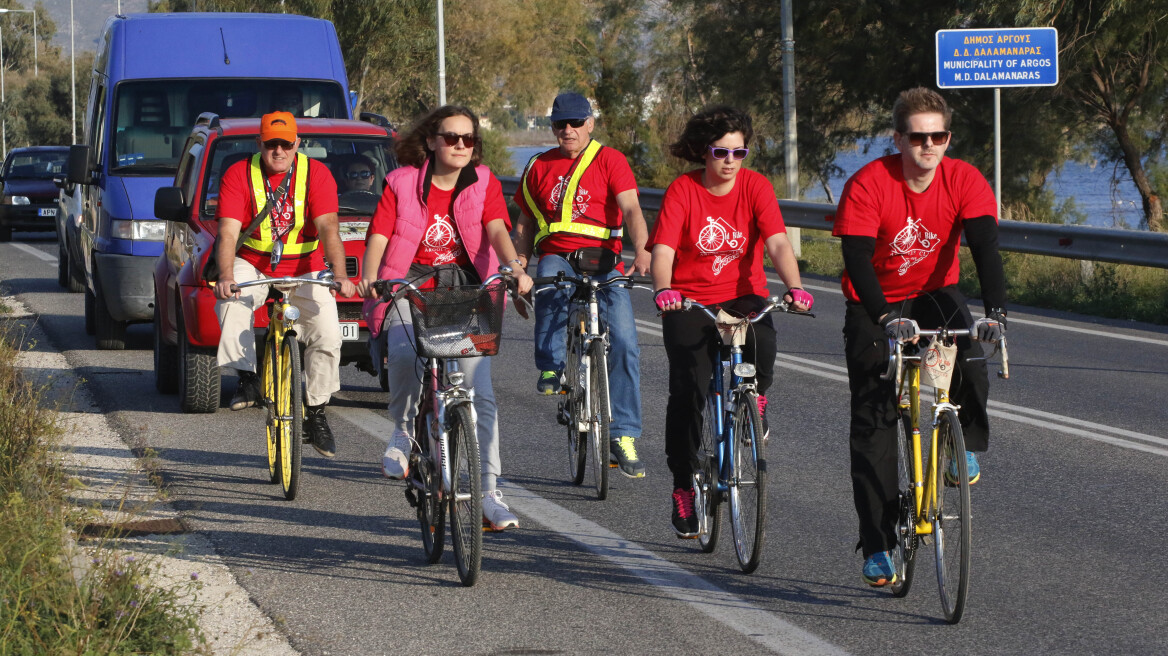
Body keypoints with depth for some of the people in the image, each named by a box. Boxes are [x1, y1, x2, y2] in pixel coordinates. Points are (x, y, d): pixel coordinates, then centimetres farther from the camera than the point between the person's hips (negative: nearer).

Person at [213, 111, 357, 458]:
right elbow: (228, 232, -20)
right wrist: (225, 275, -38)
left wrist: (339, 274, -36)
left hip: (305, 269, 0)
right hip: (253, 265, 0)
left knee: (328, 334, -16)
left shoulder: (316, 174, -10)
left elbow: (328, 228, -20)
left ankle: (315, 413, 2)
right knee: (231, 300, -34)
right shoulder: (238, 175, -10)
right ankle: (247, 380, -26)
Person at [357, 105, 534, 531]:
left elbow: (496, 230, -10)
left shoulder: (484, 184, 5)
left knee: (480, 392, -9)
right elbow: (379, 235, -6)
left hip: (466, 287, 2)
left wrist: (515, 269, -30)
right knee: (405, 353, -34)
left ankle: (489, 493, -4)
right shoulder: (402, 183, 2)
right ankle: (403, 432, -5)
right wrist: (369, 278, -26)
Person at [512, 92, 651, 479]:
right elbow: (526, 223, 21)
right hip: (556, 256, 2)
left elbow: (630, 208, -10)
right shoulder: (539, 167, 14)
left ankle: (624, 436, -10)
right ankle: (550, 367, -19)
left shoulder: (609, 160, 3)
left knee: (624, 342, -16)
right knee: (551, 283, -37)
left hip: (603, 263, -1)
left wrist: (642, 252, -28)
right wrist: (518, 264, 3)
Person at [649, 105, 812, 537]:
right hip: (689, 302, 0)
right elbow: (663, 250, -19)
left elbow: (777, 242, -17)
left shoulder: (755, 186, -5)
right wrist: (663, 290, -40)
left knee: (761, 342, -33)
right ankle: (684, 485, 4)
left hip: (743, 296, 0)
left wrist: (794, 287, -35)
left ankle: (755, 400, 0)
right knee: (688, 389, -13)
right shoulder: (682, 191, -8)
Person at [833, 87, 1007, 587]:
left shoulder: (964, 181, -16)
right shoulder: (867, 185, -22)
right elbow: (857, 259, -30)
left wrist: (995, 311, -41)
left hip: (934, 294, 2)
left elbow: (985, 248, -25)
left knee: (968, 352, -32)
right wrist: (888, 319, -45)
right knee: (873, 418, -8)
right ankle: (877, 545, -5)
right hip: (875, 306, -2)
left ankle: (965, 448, -7)